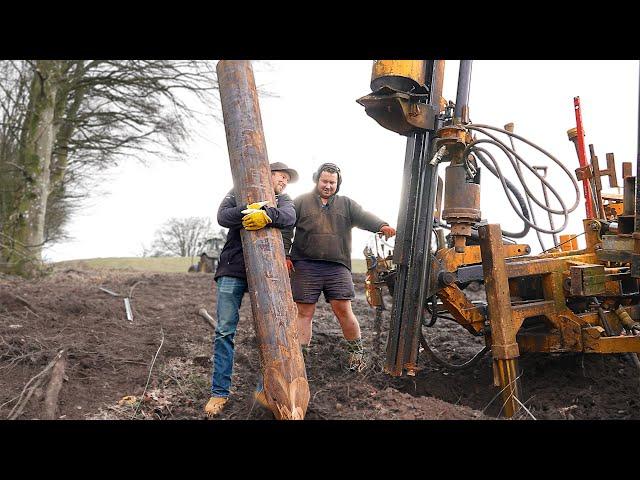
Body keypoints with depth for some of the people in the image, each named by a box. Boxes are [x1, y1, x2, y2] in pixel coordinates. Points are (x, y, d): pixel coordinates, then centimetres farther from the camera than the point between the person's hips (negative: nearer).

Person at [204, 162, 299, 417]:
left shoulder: (284, 200, 17)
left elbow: (289, 218, -7)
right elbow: (223, 216, -5)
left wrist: (266, 214, -27)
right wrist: (248, 211, -22)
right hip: (233, 270, -2)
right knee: (224, 331, -3)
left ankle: (265, 389, 9)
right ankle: (220, 392, 6)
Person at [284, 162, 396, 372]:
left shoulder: (346, 204, 16)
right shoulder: (301, 202, 9)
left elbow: (363, 217, -1)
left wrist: (382, 225, -21)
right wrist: (284, 255, -3)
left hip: (337, 267, 1)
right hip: (306, 267, -1)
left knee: (343, 310, -1)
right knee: (304, 313, 2)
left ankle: (357, 352, 17)